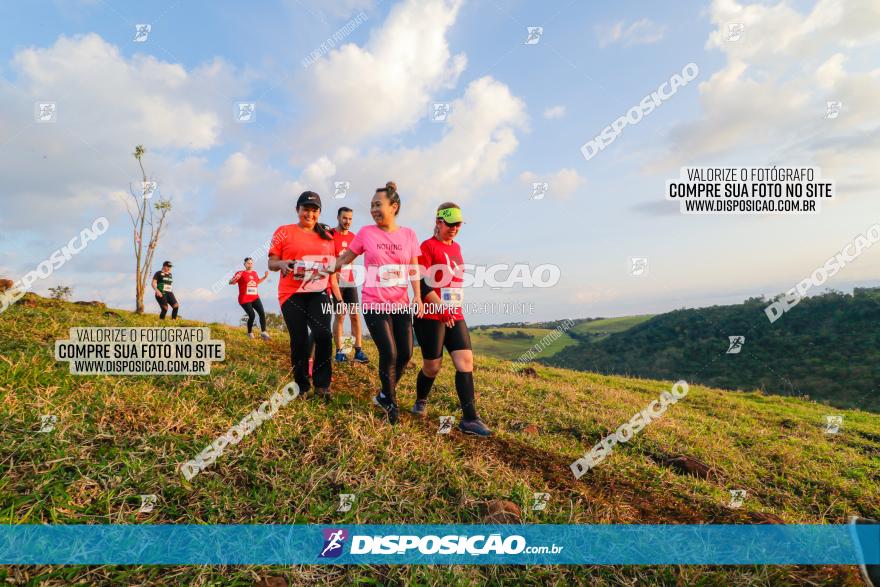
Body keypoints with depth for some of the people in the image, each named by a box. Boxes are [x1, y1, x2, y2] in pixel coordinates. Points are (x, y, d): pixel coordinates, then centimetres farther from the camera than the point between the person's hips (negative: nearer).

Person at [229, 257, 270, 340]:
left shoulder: (254, 273, 12)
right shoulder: (240, 273, -5)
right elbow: (231, 283, -10)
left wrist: (265, 277, 18)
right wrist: (236, 278, -29)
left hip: (255, 298, 5)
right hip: (244, 299, -5)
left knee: (262, 313, -11)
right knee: (252, 315, -12)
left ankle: (263, 332, -8)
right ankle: (250, 333, 11)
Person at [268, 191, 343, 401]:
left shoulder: (326, 236, 13)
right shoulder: (284, 232, 3)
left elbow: (331, 268, 19)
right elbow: (271, 263, 3)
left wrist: (338, 295, 14)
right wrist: (282, 264, -20)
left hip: (318, 293, 2)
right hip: (292, 294, -2)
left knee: (323, 335, -15)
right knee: (299, 340, -1)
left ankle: (322, 384, 0)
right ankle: (302, 386, 17)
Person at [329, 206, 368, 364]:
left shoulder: (353, 237, 12)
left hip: (350, 281, 5)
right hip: (335, 281, -5)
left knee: (355, 315, 1)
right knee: (339, 315, -3)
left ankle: (358, 350, 4)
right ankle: (339, 351, 6)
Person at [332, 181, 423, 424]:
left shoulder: (408, 234, 2)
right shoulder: (366, 233, -3)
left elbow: (413, 269, 6)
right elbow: (345, 259, 7)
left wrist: (418, 295, -4)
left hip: (401, 304, 3)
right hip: (375, 304, -3)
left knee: (405, 353, 4)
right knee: (389, 354, -7)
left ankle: (385, 395, 29)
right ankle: (391, 403, 18)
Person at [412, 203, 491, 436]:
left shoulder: (456, 247, 14)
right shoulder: (428, 246, -8)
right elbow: (422, 285, -16)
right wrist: (442, 309, -22)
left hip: (455, 316, 7)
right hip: (431, 316, -6)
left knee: (466, 361, -4)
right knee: (432, 366, 4)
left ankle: (469, 419, -2)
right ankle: (420, 402, 32)